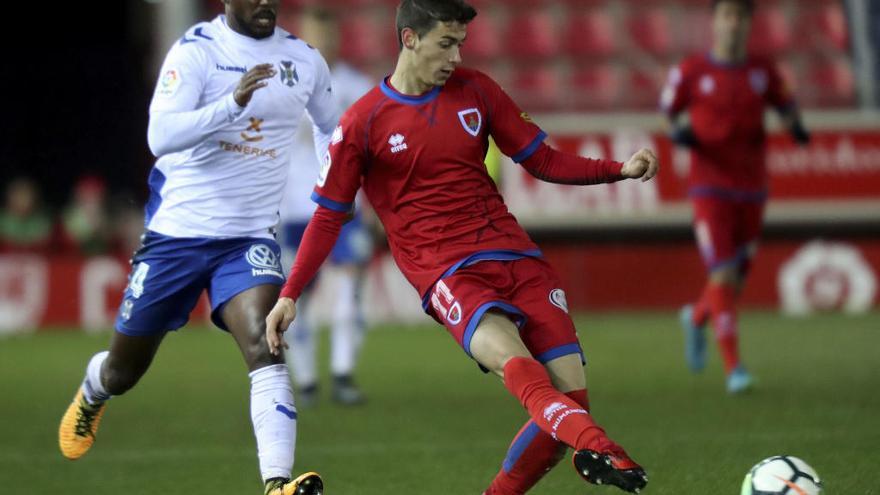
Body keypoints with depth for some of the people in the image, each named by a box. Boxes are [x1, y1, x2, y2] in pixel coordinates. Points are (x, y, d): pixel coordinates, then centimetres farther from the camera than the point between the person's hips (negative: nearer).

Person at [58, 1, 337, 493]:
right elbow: (161, 136, -26)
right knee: (123, 371, 15)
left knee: (264, 346, -25)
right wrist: (233, 103, -37)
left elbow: (330, 127, 24)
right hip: (177, 231, -2)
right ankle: (91, 394, 51)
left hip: (250, 239, 2)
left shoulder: (305, 59, 2)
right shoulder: (196, 51, -11)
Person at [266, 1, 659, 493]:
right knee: (510, 357, -34)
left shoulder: (475, 90, 10)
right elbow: (330, 216, 6)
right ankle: (596, 447, -57)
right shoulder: (363, 123, 0)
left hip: (516, 256, 5)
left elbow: (543, 160, 16)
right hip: (448, 274, -5)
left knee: (571, 395, -9)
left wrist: (619, 170, 1)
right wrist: (290, 295, -2)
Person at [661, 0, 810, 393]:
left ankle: (696, 318, 43)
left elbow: (785, 103, 17)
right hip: (710, 188, -4)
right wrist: (678, 132, -14)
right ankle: (733, 366, -11)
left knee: (735, 283, 10)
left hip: (751, 190, 4)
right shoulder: (690, 72, -3)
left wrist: (794, 125, -5)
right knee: (723, 277, -15)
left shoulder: (762, 71, 4)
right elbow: (668, 110, 8)